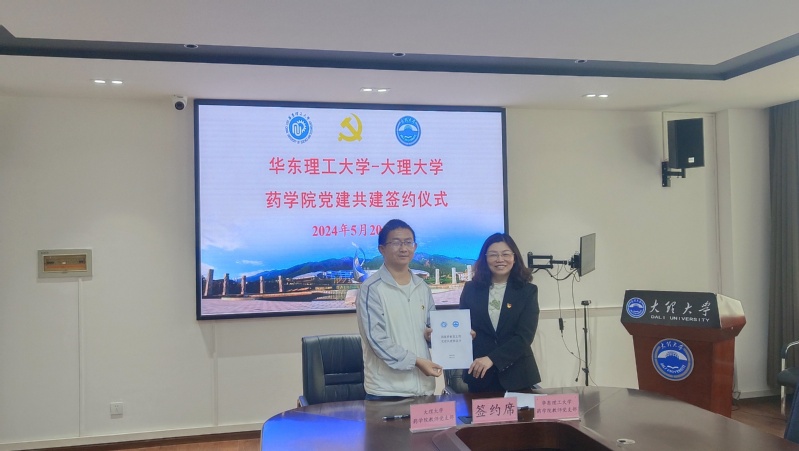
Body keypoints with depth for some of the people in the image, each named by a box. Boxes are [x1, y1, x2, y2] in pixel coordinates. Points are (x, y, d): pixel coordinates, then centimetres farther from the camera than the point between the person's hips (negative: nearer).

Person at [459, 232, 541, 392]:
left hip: (516, 375, -1)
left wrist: (492, 359, -21)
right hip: (479, 375, 1)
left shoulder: (528, 291, -1)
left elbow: (525, 335, -11)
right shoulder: (471, 289, 4)